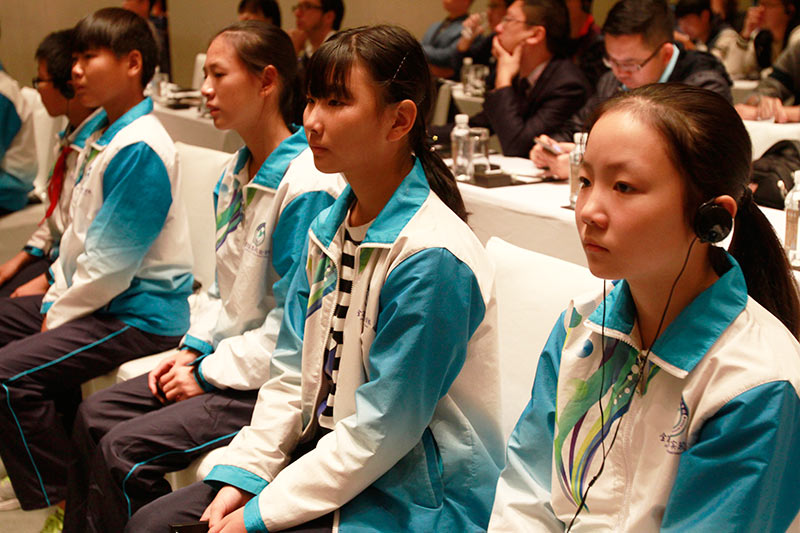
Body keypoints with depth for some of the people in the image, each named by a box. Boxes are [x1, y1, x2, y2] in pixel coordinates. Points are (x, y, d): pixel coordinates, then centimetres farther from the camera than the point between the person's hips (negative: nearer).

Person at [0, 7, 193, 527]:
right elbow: (79, 234, 16)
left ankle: (61, 506, -7)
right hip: (90, 299, 11)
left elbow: (110, 264, -21)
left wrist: (59, 317, -9)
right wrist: (54, 301, 6)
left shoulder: (139, 149, -21)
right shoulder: (102, 135, 11)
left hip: (139, 314, -11)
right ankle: (57, 457, 22)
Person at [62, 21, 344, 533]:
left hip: (275, 379, -9)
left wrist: (210, 374, -15)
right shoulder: (237, 173, 9)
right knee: (94, 414, 6)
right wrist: (193, 350, 6)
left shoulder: (308, 185, -22)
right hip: (227, 355, 9)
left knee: (125, 451, -15)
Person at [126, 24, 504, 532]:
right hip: (328, 455, 8)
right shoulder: (330, 228, 5)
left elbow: (381, 429, -21)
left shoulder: (432, 260, -22)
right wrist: (241, 476, -2)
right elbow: (293, 372, 8)